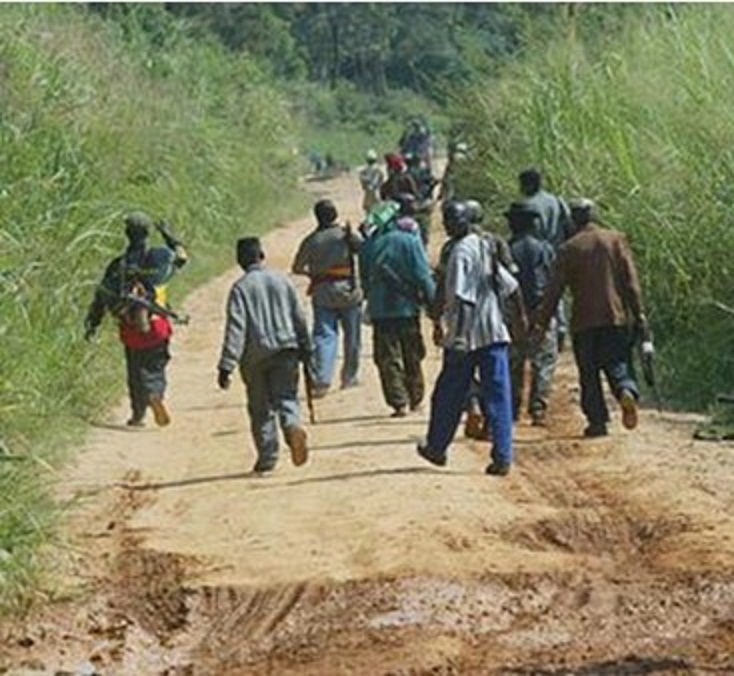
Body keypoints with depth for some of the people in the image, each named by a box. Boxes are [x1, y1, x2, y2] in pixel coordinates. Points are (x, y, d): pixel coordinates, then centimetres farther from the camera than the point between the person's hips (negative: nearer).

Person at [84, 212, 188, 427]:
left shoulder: (117, 266, 0)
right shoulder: (159, 257, -5)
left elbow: (102, 296, 2)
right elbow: (181, 257, 17)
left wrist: (91, 324, 9)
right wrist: (169, 235, 29)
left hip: (130, 331, 2)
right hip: (156, 327, -2)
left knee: (135, 374, 15)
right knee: (155, 368, 8)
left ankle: (138, 415, 17)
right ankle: (155, 394, -23)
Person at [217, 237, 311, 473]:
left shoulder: (240, 287, -7)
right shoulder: (282, 280, 4)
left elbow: (235, 328, -14)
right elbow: (299, 318, 9)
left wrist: (226, 366, -15)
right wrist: (305, 348, 21)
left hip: (255, 355, -2)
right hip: (285, 349, 2)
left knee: (260, 408, 8)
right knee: (286, 397, 4)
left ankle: (267, 458, 11)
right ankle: (293, 427, -28)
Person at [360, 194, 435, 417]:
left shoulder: (373, 239, 2)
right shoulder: (410, 239, -8)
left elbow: (364, 273, 9)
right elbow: (422, 275, -9)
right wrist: (432, 299, -1)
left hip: (379, 308, 2)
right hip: (407, 306, -2)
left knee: (388, 358, 3)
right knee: (412, 356, 13)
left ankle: (399, 402, -5)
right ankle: (415, 399, 21)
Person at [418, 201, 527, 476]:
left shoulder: (461, 252, -13)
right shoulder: (486, 248, 10)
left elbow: (460, 299, -20)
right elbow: (511, 287, 14)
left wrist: (457, 335, -21)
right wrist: (522, 317, 23)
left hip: (466, 337, -6)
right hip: (495, 334, 6)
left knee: (448, 396, 12)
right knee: (498, 398, 2)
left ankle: (436, 448, 27)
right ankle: (502, 458, -3)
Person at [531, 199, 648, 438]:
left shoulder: (569, 249, 0)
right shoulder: (616, 239, 4)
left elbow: (554, 290, -1)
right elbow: (631, 280, 0)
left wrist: (541, 323, 3)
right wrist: (639, 313, 2)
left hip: (584, 321, -1)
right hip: (616, 316, 1)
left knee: (589, 373, 6)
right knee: (616, 363, 9)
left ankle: (597, 420, 1)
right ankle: (626, 391, -21)